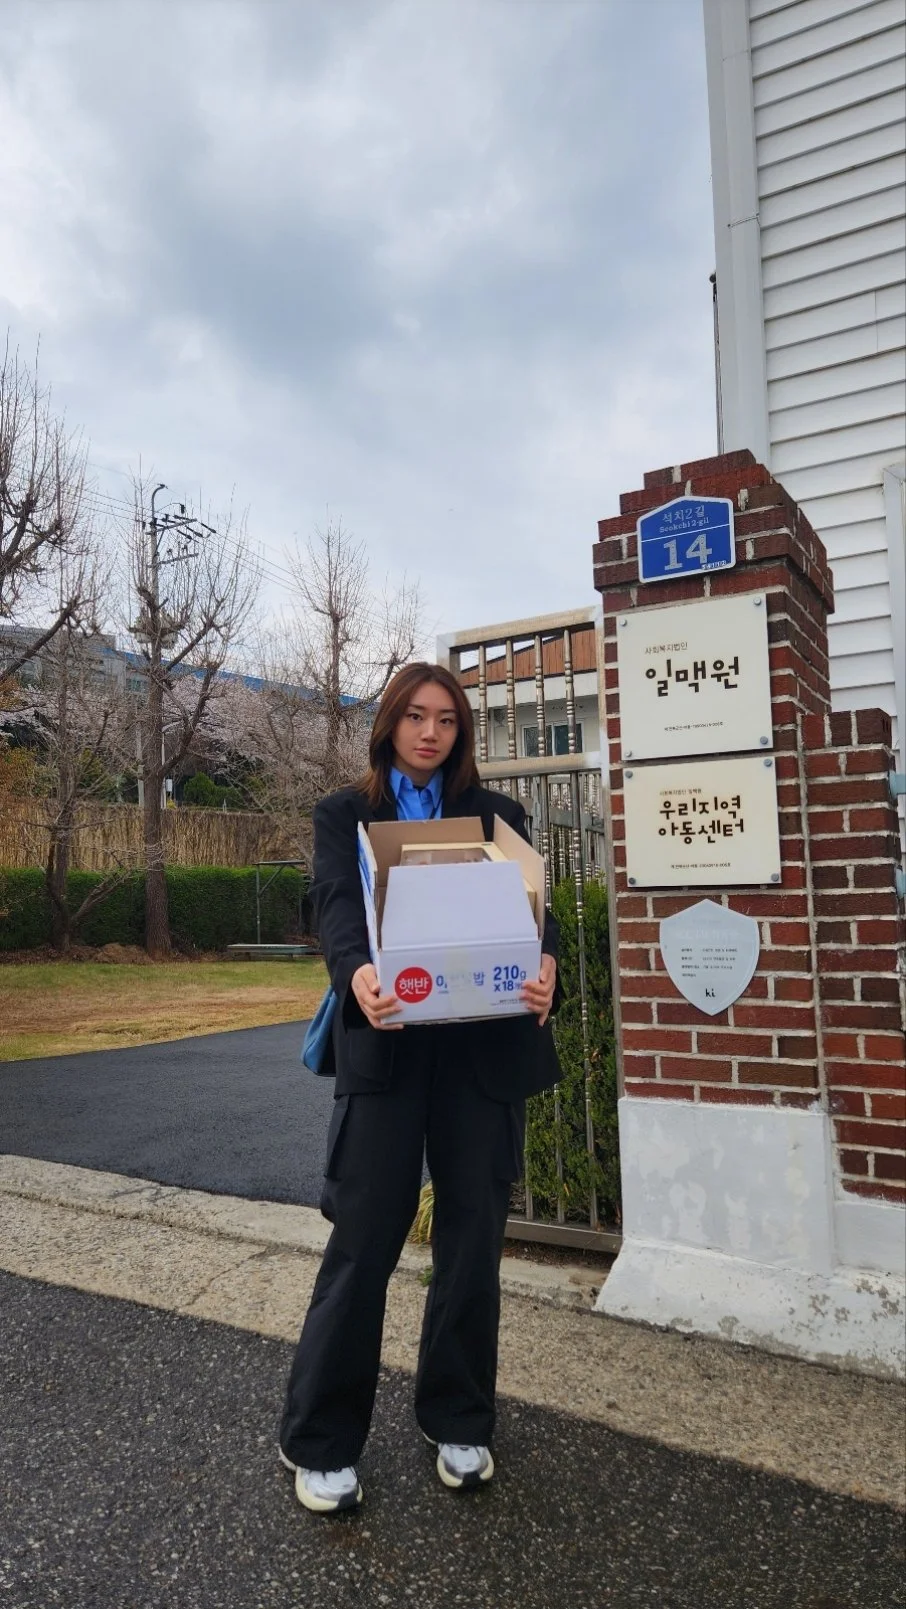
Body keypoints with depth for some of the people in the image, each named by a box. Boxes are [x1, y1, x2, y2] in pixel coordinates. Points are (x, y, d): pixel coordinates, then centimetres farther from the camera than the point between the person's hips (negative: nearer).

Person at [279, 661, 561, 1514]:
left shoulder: (498, 815, 11)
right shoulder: (345, 813, 8)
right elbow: (337, 904, -9)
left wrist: (544, 964, -25)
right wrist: (357, 972, -31)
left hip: (485, 1047, 2)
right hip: (386, 1043, -1)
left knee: (473, 1236, 10)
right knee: (363, 1237, 1)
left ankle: (460, 1423, 31)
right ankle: (319, 1442, 20)